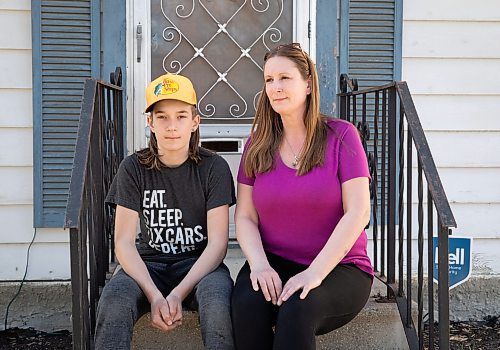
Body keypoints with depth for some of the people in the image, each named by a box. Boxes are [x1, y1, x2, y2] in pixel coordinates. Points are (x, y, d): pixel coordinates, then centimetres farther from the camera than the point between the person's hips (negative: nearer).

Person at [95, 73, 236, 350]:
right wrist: (154, 296, -22)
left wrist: (178, 294, -22)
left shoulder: (214, 168, -5)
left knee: (217, 304, -35)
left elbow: (218, 242, -9)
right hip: (149, 264, 1)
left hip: (200, 263, -1)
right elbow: (123, 242, -6)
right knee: (113, 303, -32)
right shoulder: (133, 168, -1)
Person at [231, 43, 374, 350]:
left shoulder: (341, 136, -3)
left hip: (337, 267, -2)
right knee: (247, 303, -30)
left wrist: (315, 272, -21)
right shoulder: (258, 145, 8)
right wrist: (260, 265, -16)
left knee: (298, 307, -34)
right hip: (274, 264, 3)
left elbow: (358, 213, -11)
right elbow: (245, 216, 4)